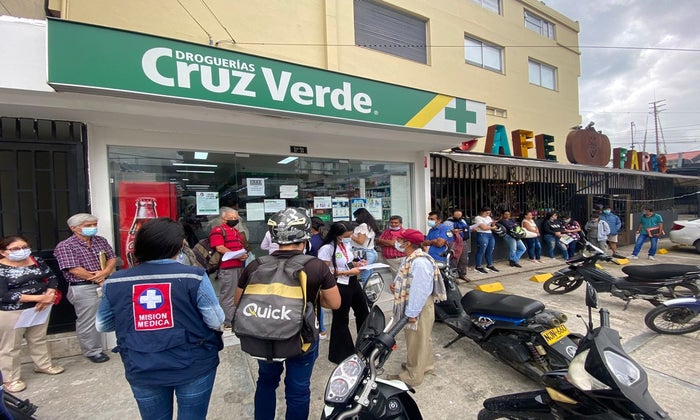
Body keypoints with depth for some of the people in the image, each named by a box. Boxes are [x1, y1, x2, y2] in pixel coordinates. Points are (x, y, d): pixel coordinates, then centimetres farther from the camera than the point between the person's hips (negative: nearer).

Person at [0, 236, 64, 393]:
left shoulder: (36, 261, 0)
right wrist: (39, 297, -25)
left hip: (40, 308, 5)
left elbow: (52, 278, 2)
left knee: (39, 339, 19)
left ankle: (43, 365, 36)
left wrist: (48, 296, -15)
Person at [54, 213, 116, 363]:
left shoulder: (101, 241, 8)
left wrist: (104, 273, -12)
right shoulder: (65, 246, -10)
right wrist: (98, 280, -9)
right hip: (84, 289, -5)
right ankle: (92, 352, 22)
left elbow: (112, 258, 7)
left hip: (106, 284, 5)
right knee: (88, 322, 6)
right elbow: (75, 270, -15)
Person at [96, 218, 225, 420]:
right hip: (193, 366, -3)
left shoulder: (114, 282, -6)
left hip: (141, 370, 4)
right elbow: (217, 322, -14)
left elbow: (102, 325, 9)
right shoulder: (194, 276, -19)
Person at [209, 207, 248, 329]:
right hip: (227, 267, -9)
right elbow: (220, 248, -16)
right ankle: (227, 322, 7)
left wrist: (245, 254, 5)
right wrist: (237, 256, -19)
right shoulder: (217, 230, -6)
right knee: (228, 295, -2)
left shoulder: (236, 231, 22)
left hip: (239, 266, 9)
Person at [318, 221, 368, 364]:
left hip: (353, 283, 8)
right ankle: (341, 353, 34)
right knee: (341, 319, 11)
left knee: (364, 312, 21)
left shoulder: (347, 244, 2)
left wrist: (356, 263, -3)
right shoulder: (327, 248, -21)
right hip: (339, 286, -8)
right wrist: (348, 272, -22)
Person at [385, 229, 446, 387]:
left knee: (416, 341, 8)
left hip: (419, 307, -10)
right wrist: (396, 284, -4)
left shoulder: (419, 262, -30)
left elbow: (420, 291, -29)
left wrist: (412, 313, -23)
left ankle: (413, 376, 25)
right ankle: (425, 364, 45)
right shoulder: (411, 258, 3)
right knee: (421, 338, 25)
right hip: (413, 305, 10)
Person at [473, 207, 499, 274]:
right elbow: (484, 227, -14)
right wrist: (492, 227, 1)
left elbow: (493, 226, 18)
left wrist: (493, 224, -4)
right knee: (481, 251, -5)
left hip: (490, 235, 8)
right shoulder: (478, 218, -6)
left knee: (490, 251, 11)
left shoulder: (488, 217, 18)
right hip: (482, 235, -8)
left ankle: (490, 265, 24)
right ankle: (478, 267, 3)